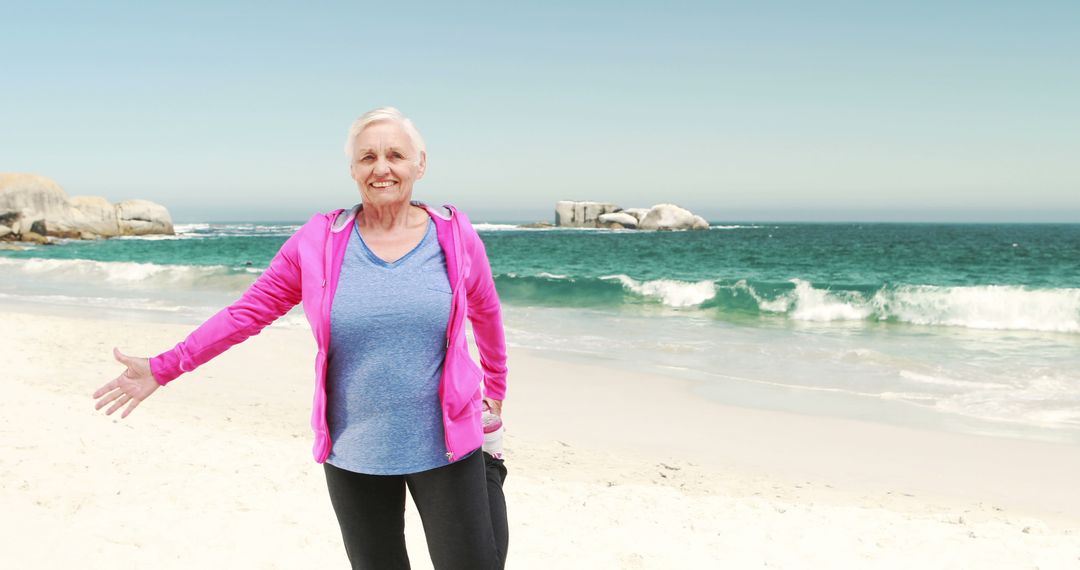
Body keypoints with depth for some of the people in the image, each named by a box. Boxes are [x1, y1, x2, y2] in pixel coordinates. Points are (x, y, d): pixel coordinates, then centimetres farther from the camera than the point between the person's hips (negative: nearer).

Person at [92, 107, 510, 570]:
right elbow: (247, 312, 0)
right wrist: (163, 368, -3)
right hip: (354, 453, 1)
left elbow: (487, 315, 12)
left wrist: (496, 391, 23)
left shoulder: (456, 236, -3)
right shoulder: (317, 241, -4)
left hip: (445, 448, 0)